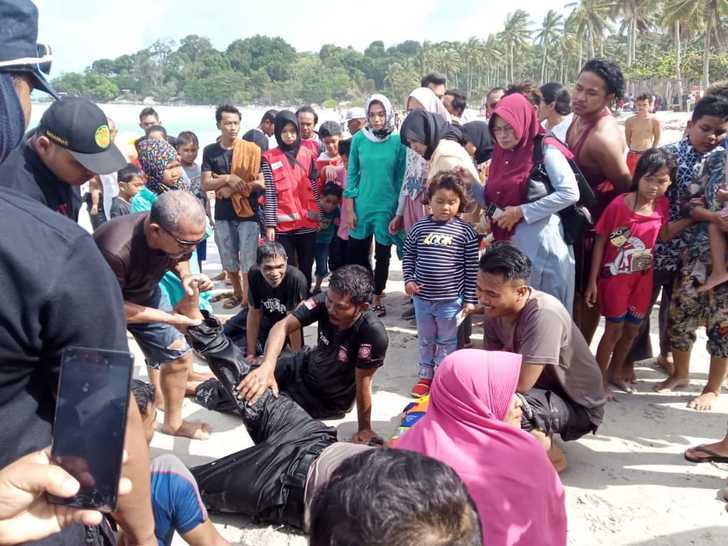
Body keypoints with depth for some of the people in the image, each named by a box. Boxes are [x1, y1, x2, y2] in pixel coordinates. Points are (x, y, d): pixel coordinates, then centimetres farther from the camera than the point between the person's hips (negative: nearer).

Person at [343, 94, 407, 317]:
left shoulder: (398, 141, -5)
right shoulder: (359, 139, 0)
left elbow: (401, 177, -1)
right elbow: (352, 175, 4)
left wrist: (399, 210, -2)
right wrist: (349, 208, 0)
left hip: (387, 207, -2)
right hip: (361, 206, 2)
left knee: (383, 255, 8)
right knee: (356, 254, 9)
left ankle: (377, 299, 23)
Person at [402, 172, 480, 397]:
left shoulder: (465, 231, -9)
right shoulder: (419, 227, -2)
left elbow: (472, 268, -6)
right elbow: (408, 255, 10)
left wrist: (470, 298, -6)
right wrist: (409, 279, -3)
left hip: (451, 300, -3)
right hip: (422, 298, 3)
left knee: (447, 342, 12)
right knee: (425, 340, 19)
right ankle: (425, 376, 35)